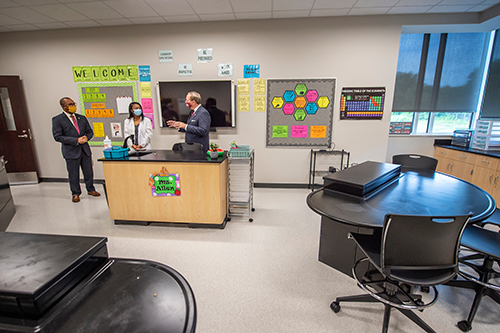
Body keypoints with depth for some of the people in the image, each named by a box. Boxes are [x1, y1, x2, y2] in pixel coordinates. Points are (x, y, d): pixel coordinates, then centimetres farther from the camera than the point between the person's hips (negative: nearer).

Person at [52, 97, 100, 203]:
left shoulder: (82, 118, 11)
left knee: (88, 171, 11)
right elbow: (57, 136, -10)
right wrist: (76, 140, -18)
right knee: (73, 174, 5)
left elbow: (90, 131, 15)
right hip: (71, 151, -4)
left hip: (85, 150, 4)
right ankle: (75, 193, 20)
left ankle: (90, 189, 27)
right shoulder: (57, 120, -3)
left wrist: (86, 137, -8)